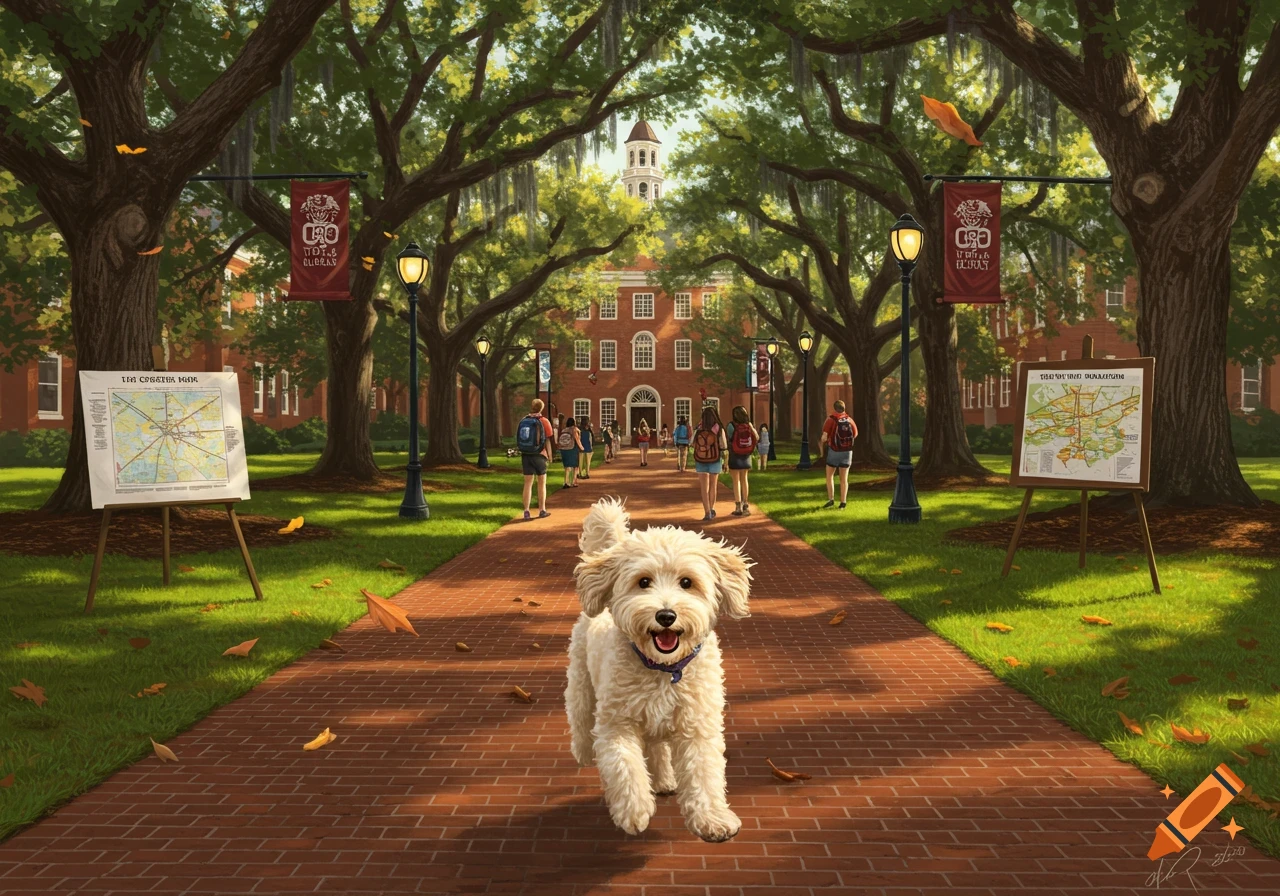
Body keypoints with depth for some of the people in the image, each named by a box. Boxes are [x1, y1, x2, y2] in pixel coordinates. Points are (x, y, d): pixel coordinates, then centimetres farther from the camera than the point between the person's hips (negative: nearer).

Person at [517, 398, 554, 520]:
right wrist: (549, 456, 3)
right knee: (542, 483, 8)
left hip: (525, 455, 3)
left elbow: (518, 440, 5)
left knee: (528, 483, 7)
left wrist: (523, 452, 13)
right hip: (539, 455, -3)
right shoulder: (544, 421, -7)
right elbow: (547, 441, -6)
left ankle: (526, 511, 4)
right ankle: (542, 510, 10)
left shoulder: (523, 421, 3)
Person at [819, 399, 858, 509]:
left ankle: (830, 499, 5)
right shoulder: (849, 419, 1)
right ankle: (843, 502, 4)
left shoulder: (831, 420, -11)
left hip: (834, 451, -3)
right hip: (847, 451, 3)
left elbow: (825, 436, -17)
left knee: (829, 476, 12)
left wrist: (821, 444, 5)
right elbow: (855, 434, 15)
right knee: (844, 478, 7)